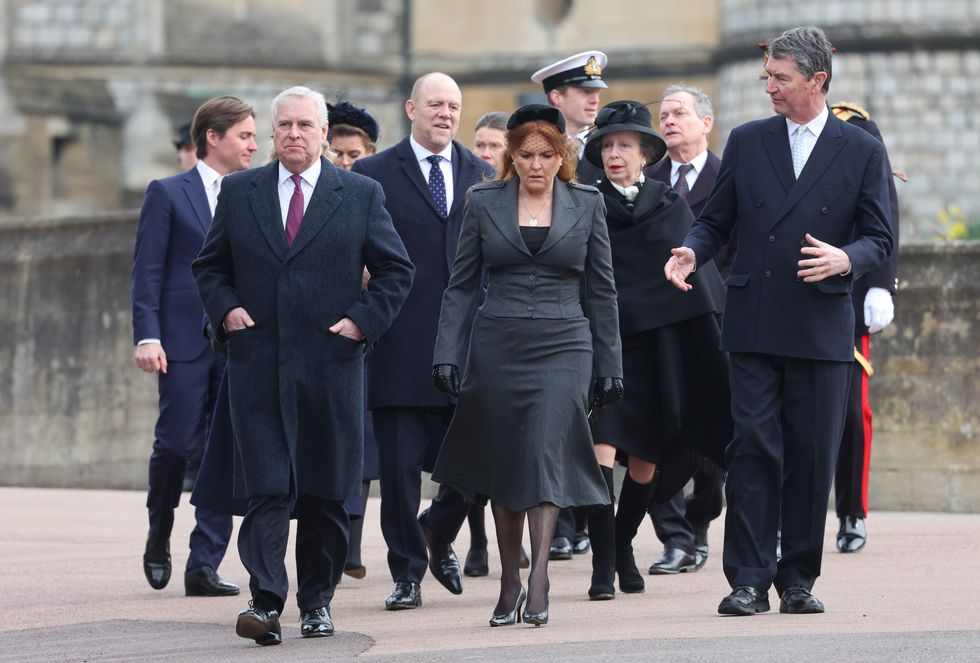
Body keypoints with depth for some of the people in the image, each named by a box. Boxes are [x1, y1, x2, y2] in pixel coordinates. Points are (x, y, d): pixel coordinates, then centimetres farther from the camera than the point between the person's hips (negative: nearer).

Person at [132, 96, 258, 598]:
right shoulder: (167, 194, 2)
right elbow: (147, 271, -2)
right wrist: (147, 336, -12)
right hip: (184, 344, -3)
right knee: (176, 445, -3)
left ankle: (204, 565, 1)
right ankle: (159, 541, 23)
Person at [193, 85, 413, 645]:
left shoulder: (361, 195, 5)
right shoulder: (240, 193, 9)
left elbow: (397, 270, 9)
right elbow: (209, 266, 18)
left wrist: (364, 321, -3)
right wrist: (225, 308, 0)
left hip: (330, 363, 0)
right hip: (258, 363, 0)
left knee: (325, 491, 7)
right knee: (267, 488, -9)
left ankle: (317, 600, 19)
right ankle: (266, 602, -15)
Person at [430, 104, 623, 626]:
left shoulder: (586, 205, 6)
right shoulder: (484, 203, 6)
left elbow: (601, 290, 9)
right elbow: (462, 286, 7)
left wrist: (609, 365, 7)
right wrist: (446, 353, -2)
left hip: (563, 347, -1)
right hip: (498, 346, 1)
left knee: (546, 451, -17)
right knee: (503, 464, 3)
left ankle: (538, 578, -19)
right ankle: (509, 583, 13)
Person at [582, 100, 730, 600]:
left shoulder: (671, 207, 7)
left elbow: (700, 274, 9)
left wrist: (715, 347, 3)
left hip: (660, 348, 2)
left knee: (647, 462, 8)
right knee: (602, 452, -15)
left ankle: (623, 546, 30)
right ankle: (603, 566, -11)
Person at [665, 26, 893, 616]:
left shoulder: (863, 151, 4)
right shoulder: (747, 142, 10)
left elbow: (880, 237, 3)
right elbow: (716, 220, 14)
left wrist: (846, 258, -18)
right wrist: (693, 252, -7)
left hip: (822, 328, -1)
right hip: (754, 324, 1)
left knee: (813, 456, 2)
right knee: (753, 448, -5)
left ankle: (799, 578, 12)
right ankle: (749, 579, -3)